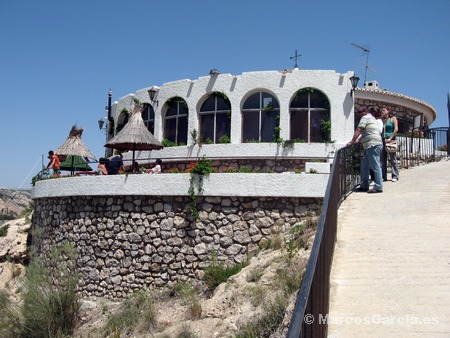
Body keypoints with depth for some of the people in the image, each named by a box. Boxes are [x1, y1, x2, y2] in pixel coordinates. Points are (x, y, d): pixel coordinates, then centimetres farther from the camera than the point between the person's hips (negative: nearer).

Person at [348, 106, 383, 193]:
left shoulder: (365, 117, 0)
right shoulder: (373, 119, 29)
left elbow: (358, 131, -7)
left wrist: (352, 142, -1)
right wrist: (358, 140, 23)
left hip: (372, 145, -10)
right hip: (375, 145, 10)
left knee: (375, 166, -10)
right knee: (364, 165, 13)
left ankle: (378, 187, -9)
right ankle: (364, 186, 16)